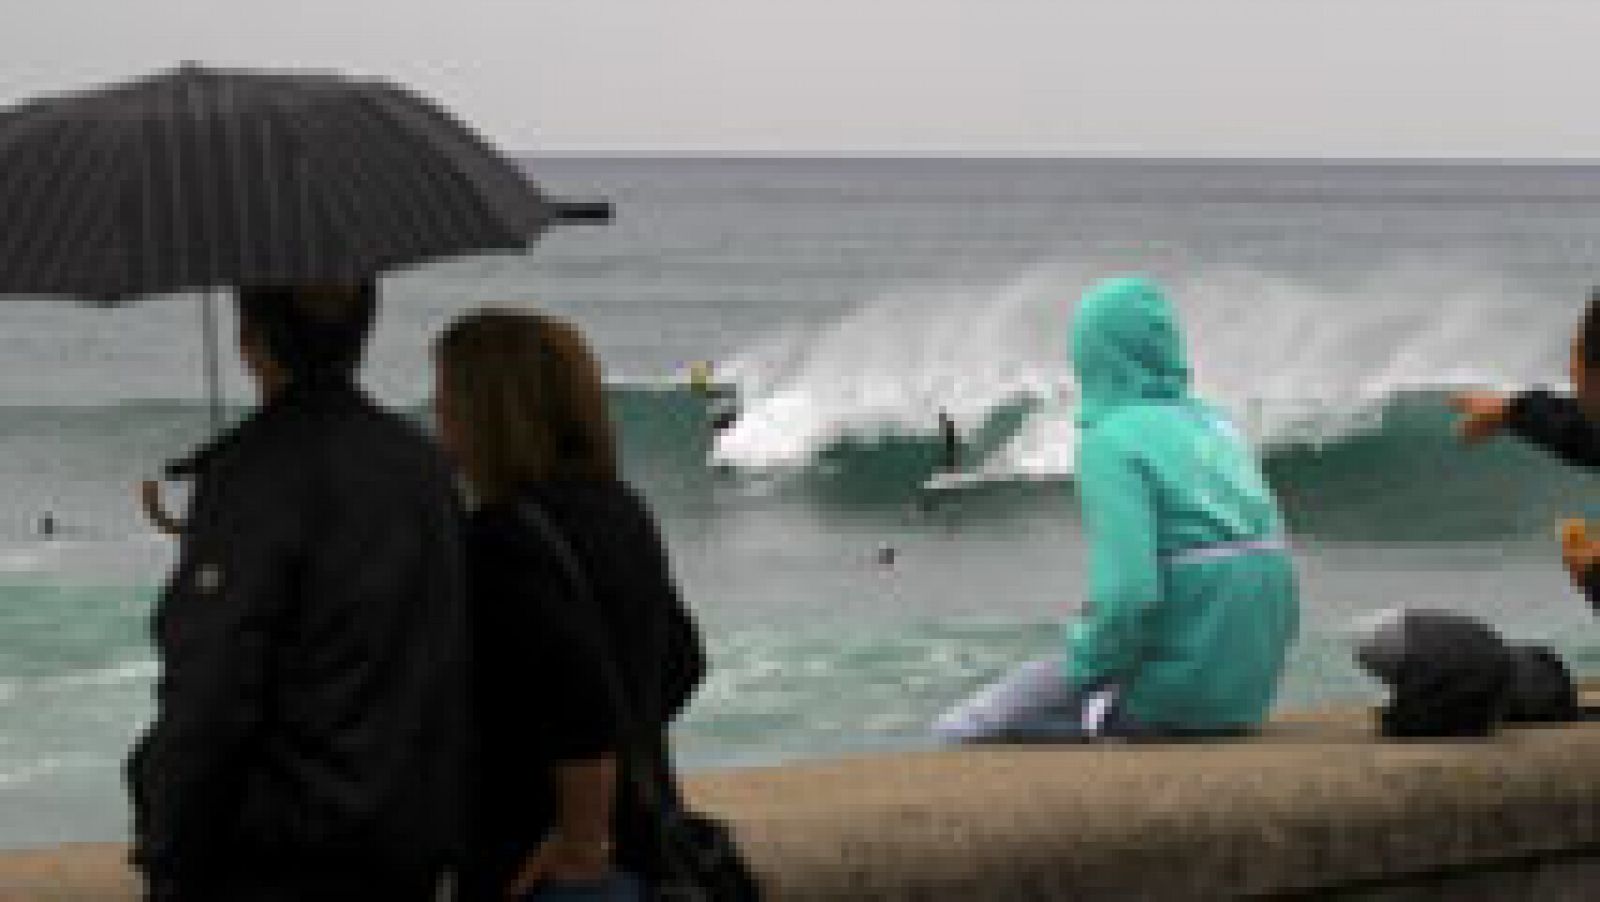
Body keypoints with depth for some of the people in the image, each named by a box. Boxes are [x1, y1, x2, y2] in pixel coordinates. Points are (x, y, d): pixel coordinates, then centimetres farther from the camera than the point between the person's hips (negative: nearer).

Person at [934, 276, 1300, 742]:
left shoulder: (1111, 445, -13)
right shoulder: (1215, 430, 10)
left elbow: (1127, 592, -25)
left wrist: (1076, 672, -7)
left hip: (1168, 687, -7)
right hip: (1241, 692, 7)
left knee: (961, 735, 9)